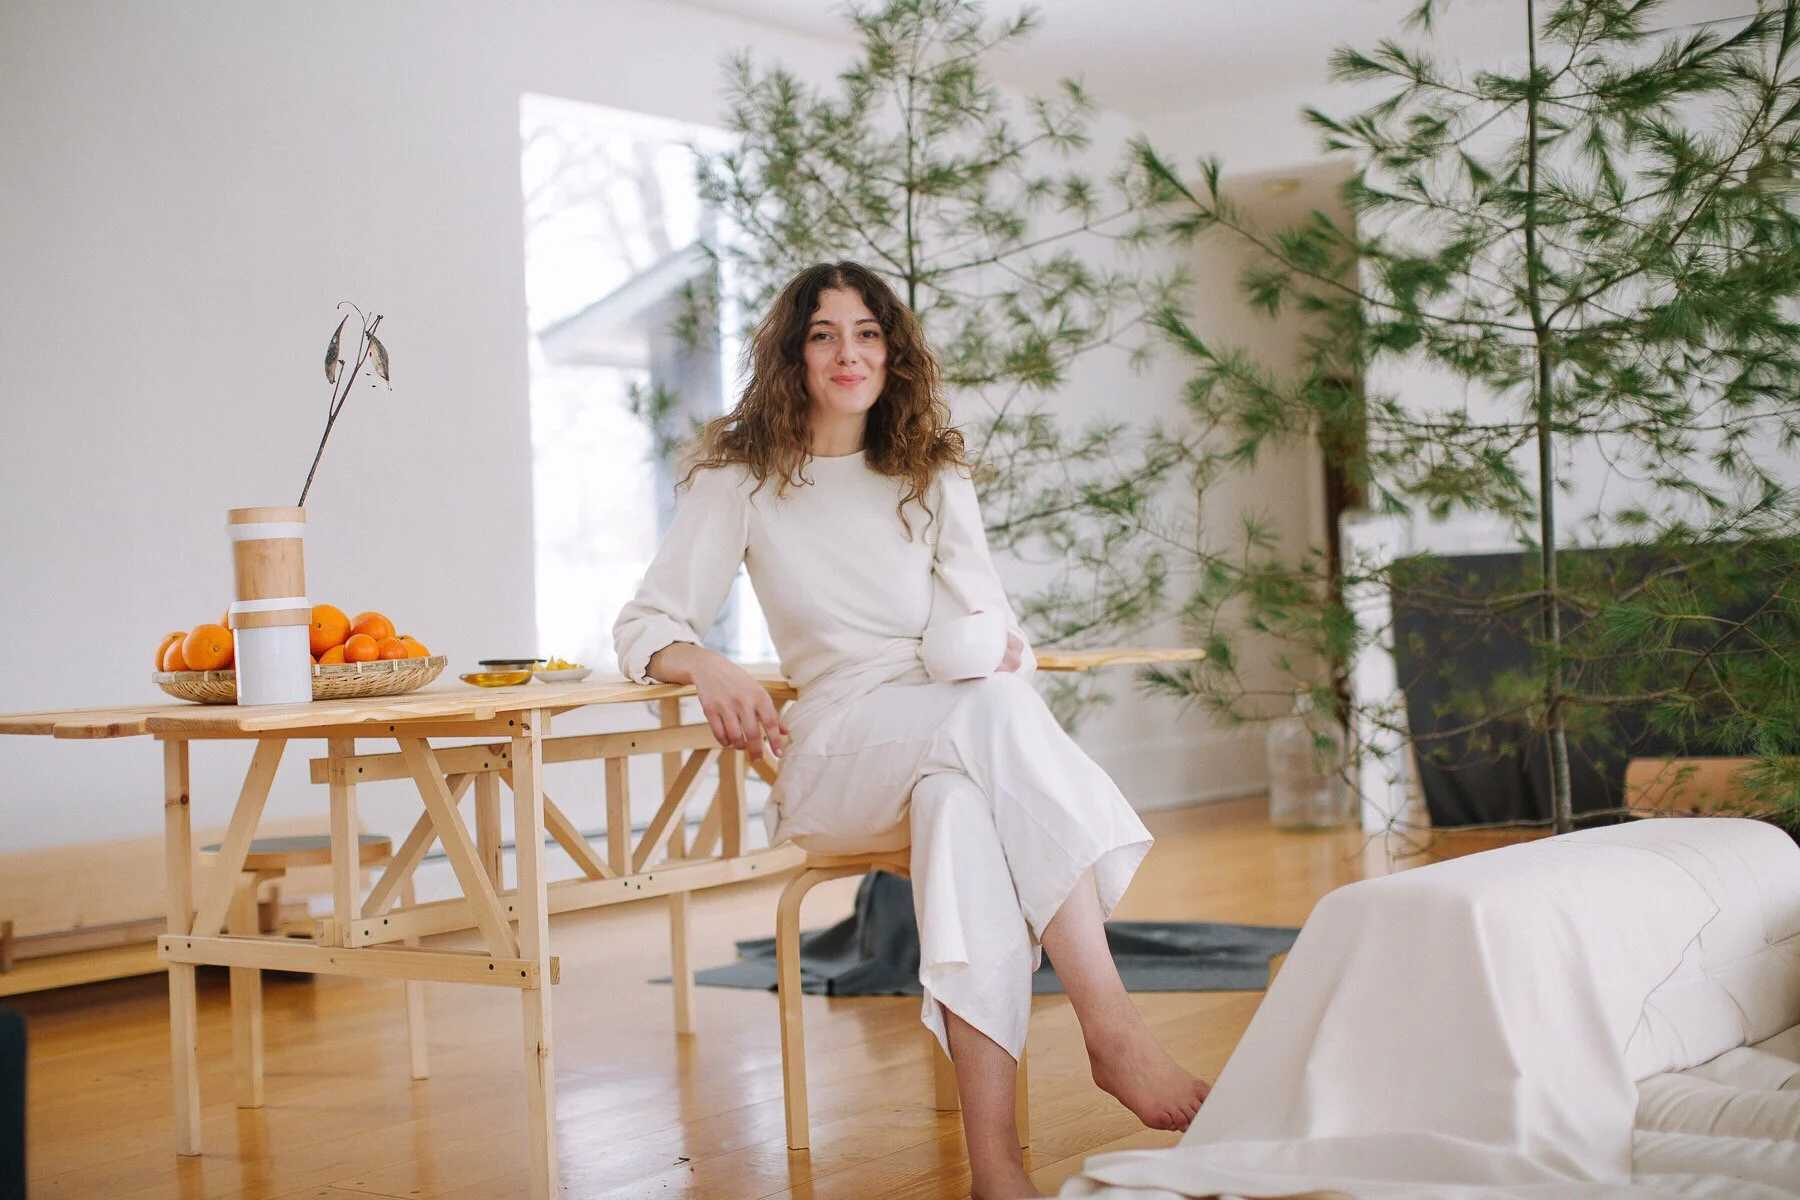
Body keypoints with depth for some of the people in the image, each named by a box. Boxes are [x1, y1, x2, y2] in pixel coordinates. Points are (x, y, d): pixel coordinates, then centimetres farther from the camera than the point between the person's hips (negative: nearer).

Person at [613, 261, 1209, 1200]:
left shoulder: (932, 475, 18)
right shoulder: (741, 477, 11)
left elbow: (991, 625, 11)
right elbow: (645, 625, 4)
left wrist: (1002, 649, -15)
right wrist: (706, 668, -20)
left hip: (960, 737, 2)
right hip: (835, 749, -2)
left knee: (961, 799, -39)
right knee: (994, 714, -36)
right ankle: (1113, 1031, -46)